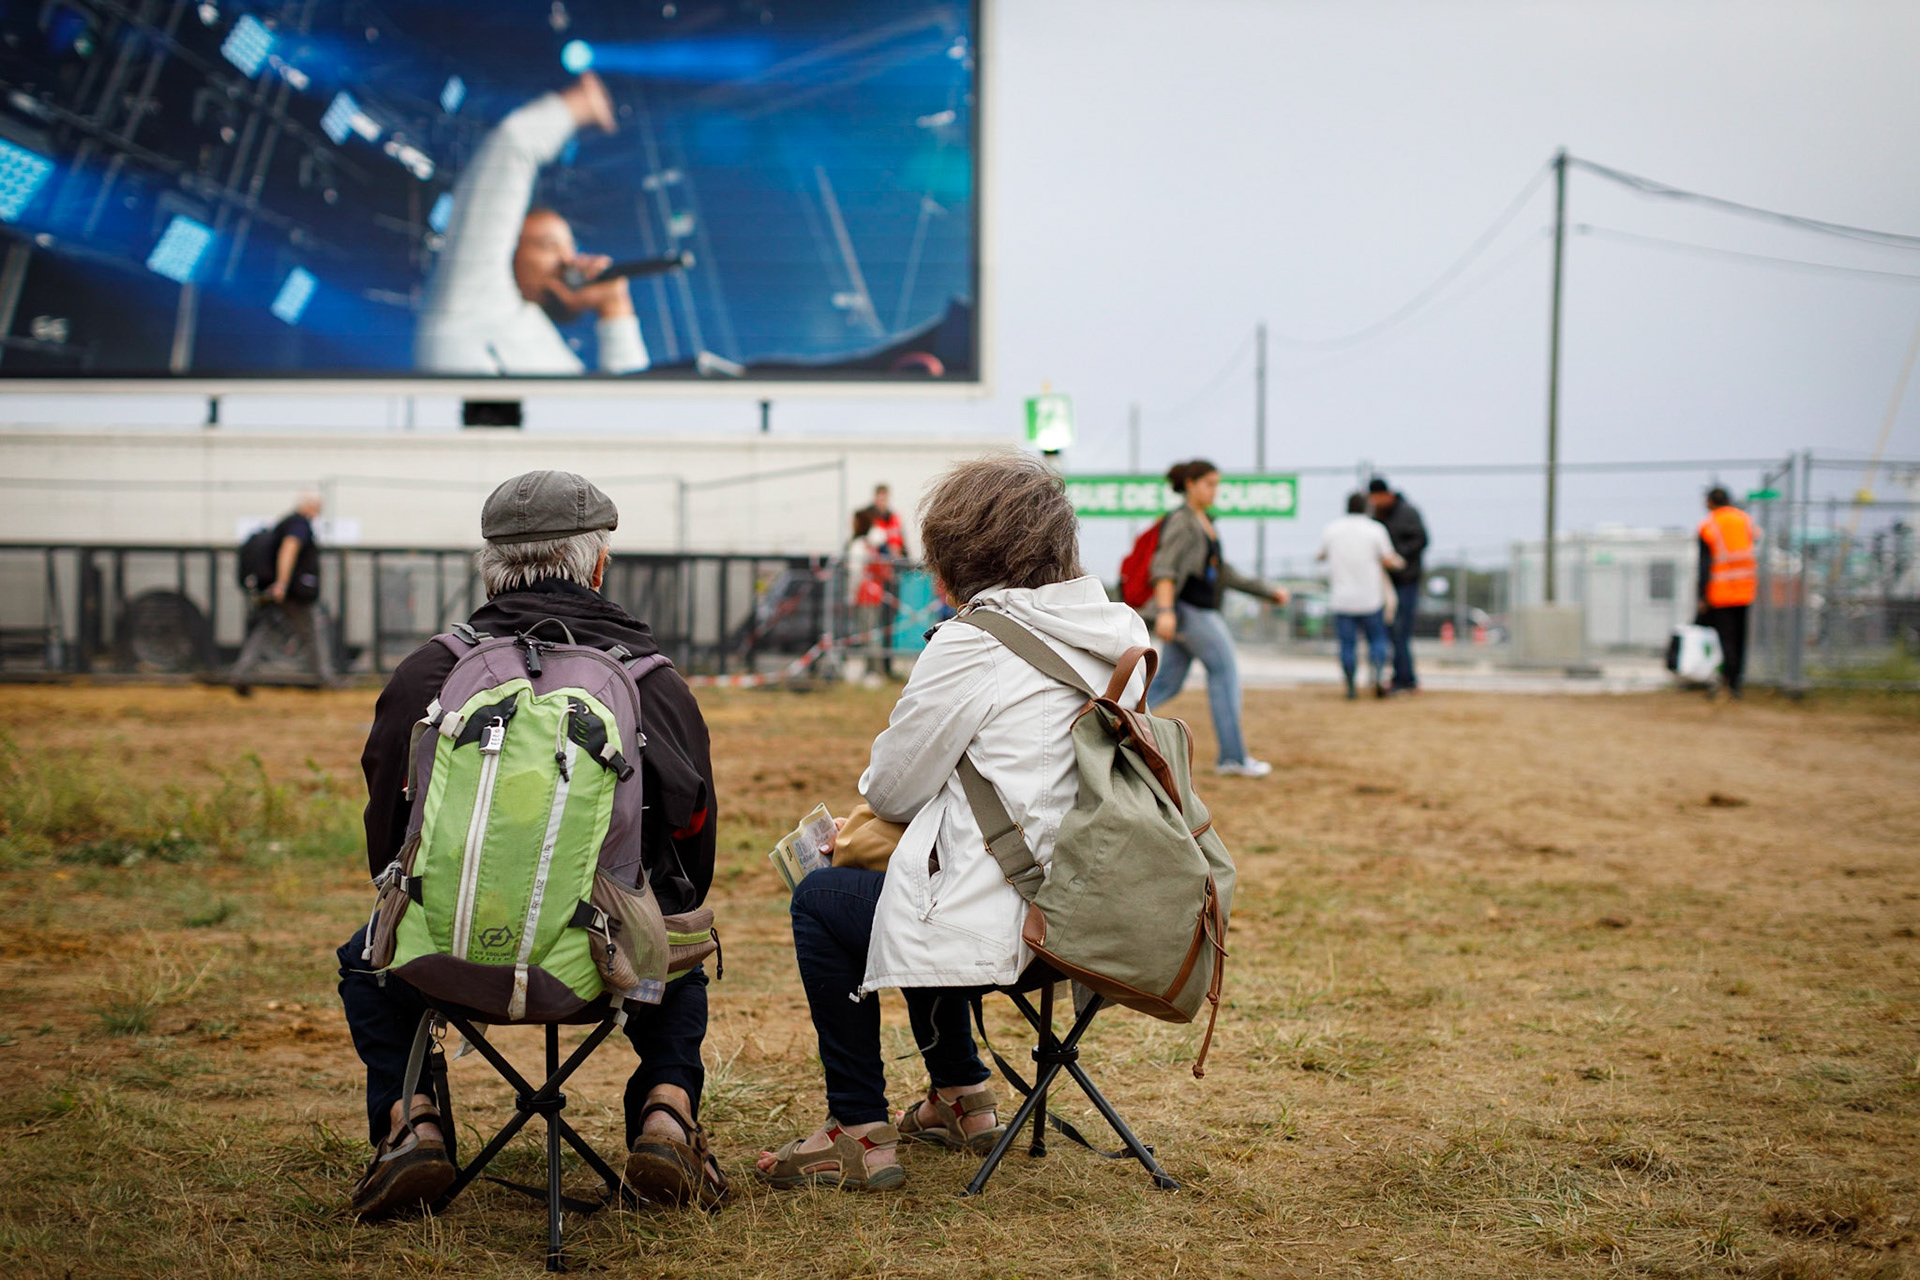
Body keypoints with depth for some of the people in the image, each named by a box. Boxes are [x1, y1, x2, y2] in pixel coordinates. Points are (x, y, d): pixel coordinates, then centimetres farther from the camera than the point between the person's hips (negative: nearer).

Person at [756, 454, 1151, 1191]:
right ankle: (961, 1099, 37)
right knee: (917, 880, 33)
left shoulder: (972, 645, -16)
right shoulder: (1115, 635, 8)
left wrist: (881, 809, 18)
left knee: (820, 901, 16)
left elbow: (891, 787, -7)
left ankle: (860, 1134, 17)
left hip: (1011, 920, -8)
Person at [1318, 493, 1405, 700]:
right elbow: (1389, 561, -3)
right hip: (1370, 597, -1)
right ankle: (1379, 675, -10)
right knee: (1377, 638, 11)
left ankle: (1350, 688, 3)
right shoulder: (1375, 529, -4)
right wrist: (1399, 562, 18)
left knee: (1347, 644, 4)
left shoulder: (1330, 530, 2)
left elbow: (1321, 556, 16)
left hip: (1341, 599, 1)